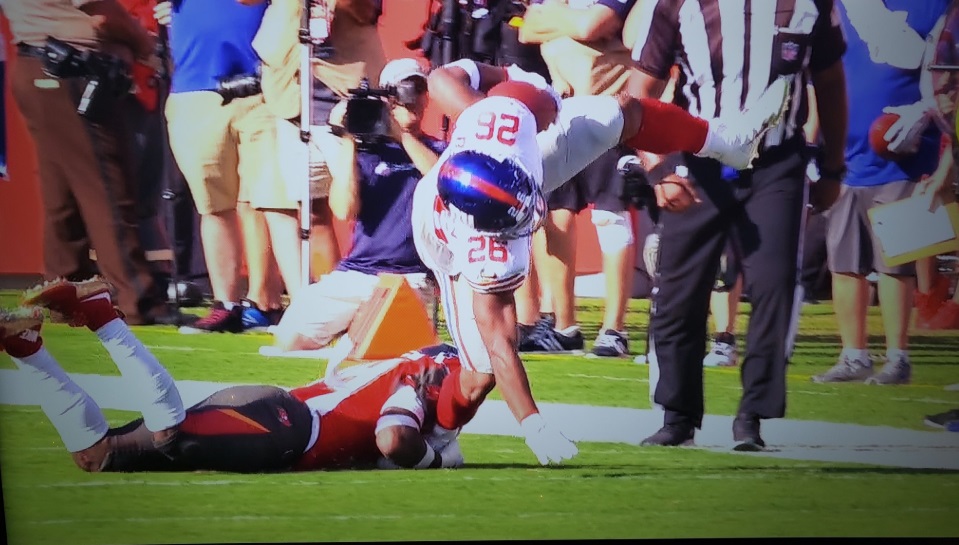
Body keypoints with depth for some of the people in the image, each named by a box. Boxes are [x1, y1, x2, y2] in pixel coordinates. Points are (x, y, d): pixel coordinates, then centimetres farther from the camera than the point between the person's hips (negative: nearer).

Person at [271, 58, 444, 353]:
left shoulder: (438, 151, 12)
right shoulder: (366, 151, 12)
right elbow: (344, 210, -4)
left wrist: (402, 133, -13)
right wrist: (346, 144, -9)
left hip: (412, 278, -2)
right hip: (355, 273, 2)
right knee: (290, 337, -11)